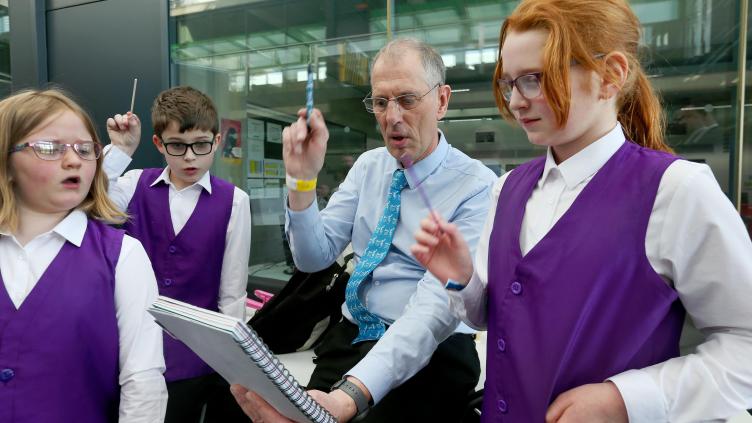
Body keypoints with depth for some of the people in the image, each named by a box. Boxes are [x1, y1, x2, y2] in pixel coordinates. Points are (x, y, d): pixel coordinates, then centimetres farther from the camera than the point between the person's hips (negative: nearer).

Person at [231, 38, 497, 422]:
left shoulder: (476, 188, -12)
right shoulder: (368, 166, 6)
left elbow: (435, 307, -22)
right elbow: (314, 257, 2)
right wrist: (303, 180, -14)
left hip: (431, 353, -4)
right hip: (349, 339, 5)